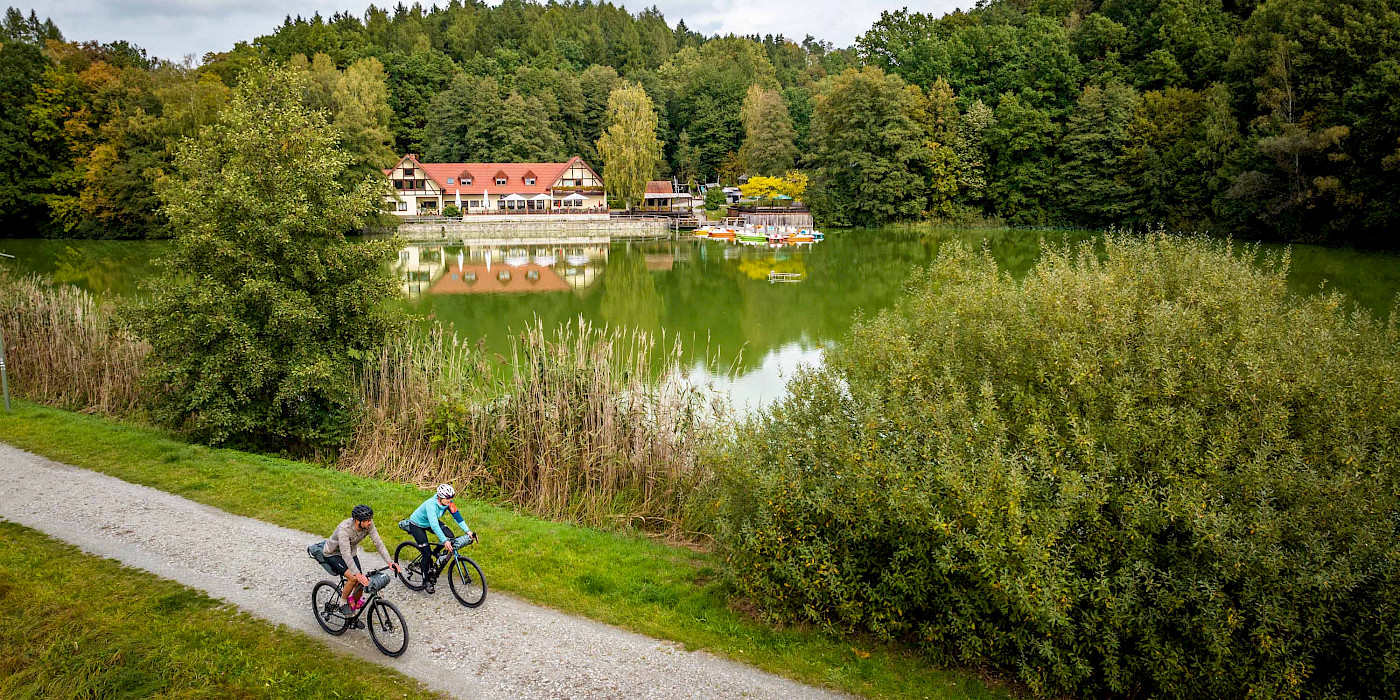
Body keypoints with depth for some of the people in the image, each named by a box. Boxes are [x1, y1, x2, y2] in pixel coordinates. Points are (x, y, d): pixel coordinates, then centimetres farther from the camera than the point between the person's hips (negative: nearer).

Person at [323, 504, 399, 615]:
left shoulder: (368, 525, -22)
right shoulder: (344, 528, -37)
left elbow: (378, 543, -20)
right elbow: (346, 554, -43)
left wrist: (389, 561, -32)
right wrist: (358, 574, -53)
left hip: (351, 553, 5)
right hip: (333, 554, -5)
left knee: (361, 583, -7)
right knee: (353, 578, -27)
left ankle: (353, 605, 21)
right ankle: (343, 602, -1)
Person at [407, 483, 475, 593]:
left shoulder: (448, 503, -20)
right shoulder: (431, 505, -39)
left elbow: (457, 516, -20)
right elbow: (434, 525, -47)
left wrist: (467, 531, -32)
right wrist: (444, 541, -54)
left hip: (430, 522, 6)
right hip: (417, 525, -6)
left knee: (449, 535, -16)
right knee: (427, 553, -11)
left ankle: (434, 555, 7)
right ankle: (426, 580, 9)